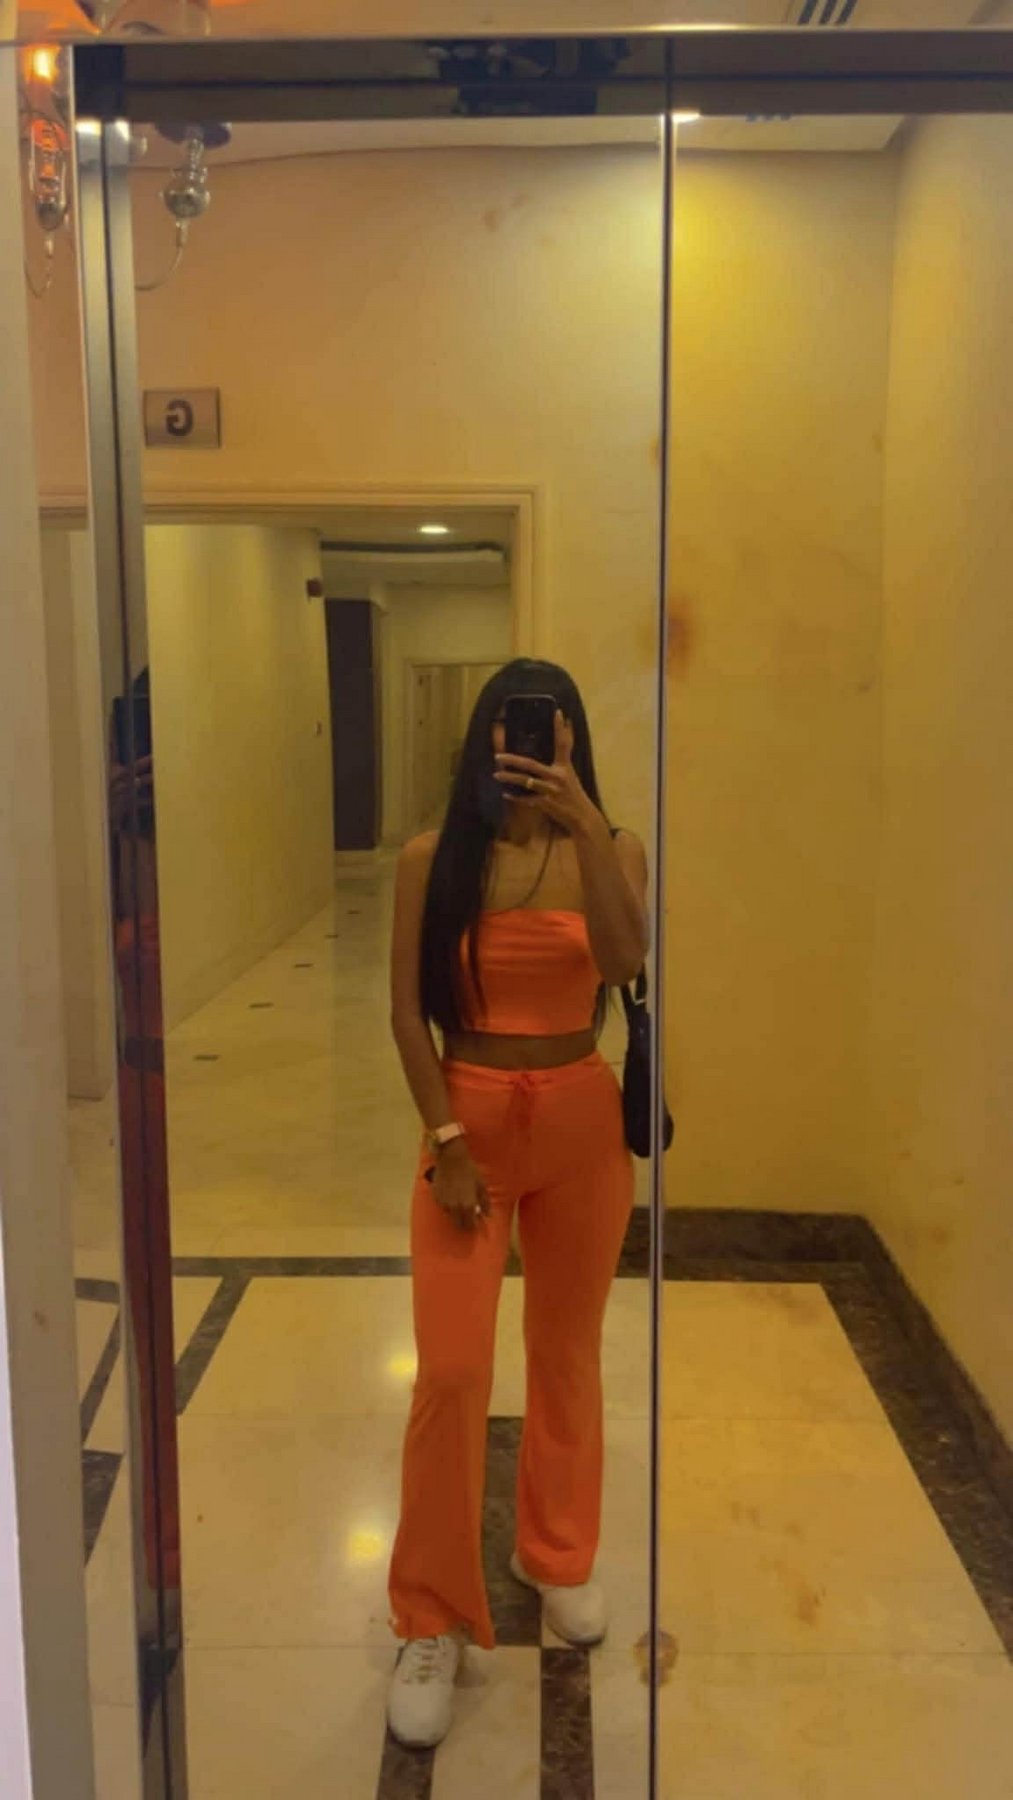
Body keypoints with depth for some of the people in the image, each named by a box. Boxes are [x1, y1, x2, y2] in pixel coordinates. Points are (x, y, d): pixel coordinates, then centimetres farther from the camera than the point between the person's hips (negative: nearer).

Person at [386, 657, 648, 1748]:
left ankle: (557, 1555, 38)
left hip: (583, 1124, 2)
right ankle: (431, 1621, 15)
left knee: (567, 1352, 15)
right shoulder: (432, 858, -5)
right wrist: (447, 1143, -10)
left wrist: (584, 824, -28)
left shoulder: (612, 852, -2)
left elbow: (623, 962, -22)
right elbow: (408, 1012, -6)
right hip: (470, 1119, -1)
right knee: (451, 1372, -4)